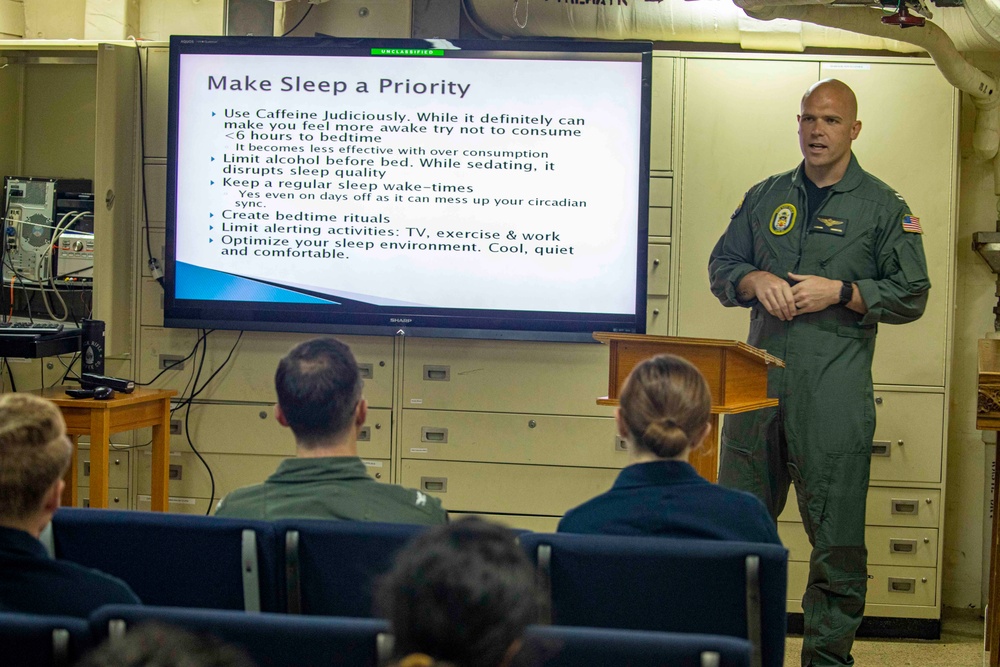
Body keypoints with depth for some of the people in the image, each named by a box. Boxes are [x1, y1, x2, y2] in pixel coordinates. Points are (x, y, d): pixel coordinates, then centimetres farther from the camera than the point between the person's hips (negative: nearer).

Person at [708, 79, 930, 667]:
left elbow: (912, 296, 2)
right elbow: (722, 266, 19)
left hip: (836, 390, -4)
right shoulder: (765, 198, 15)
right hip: (760, 377, 4)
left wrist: (839, 292, -11)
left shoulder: (882, 206, 4)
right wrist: (756, 281, -3)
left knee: (836, 532, -2)